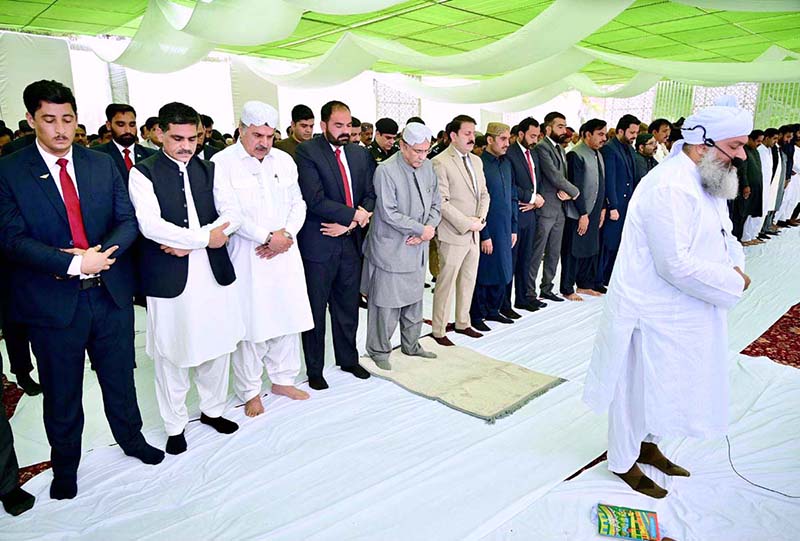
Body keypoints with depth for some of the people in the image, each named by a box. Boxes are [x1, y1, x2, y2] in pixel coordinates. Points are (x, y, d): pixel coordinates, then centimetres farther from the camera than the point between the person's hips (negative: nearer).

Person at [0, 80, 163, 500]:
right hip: (52, 300, -2)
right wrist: (74, 264, -25)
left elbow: (128, 220, -1)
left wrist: (101, 253, -18)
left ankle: (130, 438, 42)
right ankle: (65, 464, 37)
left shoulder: (103, 164, 3)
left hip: (111, 292, 3)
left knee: (119, 376, 19)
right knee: (62, 392, 15)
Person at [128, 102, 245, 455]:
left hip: (214, 273, 4)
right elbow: (150, 225, -17)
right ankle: (175, 425, 26)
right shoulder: (144, 173, -4)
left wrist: (186, 243, -12)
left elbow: (232, 214, 0)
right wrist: (205, 238, -15)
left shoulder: (208, 170, 9)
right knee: (171, 355, 8)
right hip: (169, 278, -4)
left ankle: (212, 409, 36)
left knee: (217, 348, 14)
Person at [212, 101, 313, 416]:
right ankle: (250, 391, 20)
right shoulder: (222, 163, -6)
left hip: (285, 252, 5)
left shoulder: (284, 160, 10)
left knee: (288, 318, 11)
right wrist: (268, 237, -15)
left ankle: (283, 379, 30)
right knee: (250, 323, 3)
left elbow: (298, 203, 10)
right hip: (246, 257, -5)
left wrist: (286, 233, -8)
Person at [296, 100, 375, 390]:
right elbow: (315, 200, -19)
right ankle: (314, 369, 23)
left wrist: (349, 224, -9)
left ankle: (348, 359, 34)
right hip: (318, 245, -5)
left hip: (351, 241, 5)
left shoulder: (360, 153, 9)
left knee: (348, 307, 16)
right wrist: (353, 214, -13)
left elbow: (370, 195, 5)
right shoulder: (307, 152, -9)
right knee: (315, 310, 8)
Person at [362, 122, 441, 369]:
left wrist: (429, 227, -9)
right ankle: (379, 351, 20)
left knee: (414, 300, 17)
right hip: (391, 249, -7)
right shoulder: (386, 171, -17)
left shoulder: (428, 167, 4)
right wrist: (421, 229, -16)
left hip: (417, 248, 7)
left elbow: (436, 203, 10)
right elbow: (389, 213, -21)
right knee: (386, 303, 3)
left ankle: (411, 346, 34)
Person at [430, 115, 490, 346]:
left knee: (468, 281, 16)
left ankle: (463, 323, 31)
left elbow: (484, 194, 15)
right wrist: (467, 223, -17)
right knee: (446, 283, 1)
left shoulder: (476, 161, 12)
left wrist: (481, 218, -3)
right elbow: (442, 203, -18)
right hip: (452, 235, -8)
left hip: (474, 233, 8)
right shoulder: (440, 163, -13)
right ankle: (438, 330, 13)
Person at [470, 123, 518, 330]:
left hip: (504, 230, 7)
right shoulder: (479, 164, -13)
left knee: (502, 272, 14)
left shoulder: (506, 164, 10)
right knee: (483, 274, 4)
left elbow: (512, 198, 16)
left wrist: (513, 228, 12)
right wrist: (484, 235, -16)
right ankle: (477, 316, 18)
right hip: (487, 231, -7)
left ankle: (493, 310, 30)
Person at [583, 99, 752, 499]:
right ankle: (623, 461, 27)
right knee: (639, 385, 7)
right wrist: (732, 283, -16)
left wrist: (735, 264, -4)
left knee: (665, 384, 23)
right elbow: (676, 264, -29)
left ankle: (647, 444, 44)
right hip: (653, 312, -10)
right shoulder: (669, 188, -26)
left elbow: (722, 236, 17)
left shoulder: (706, 182, 8)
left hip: (685, 311, 10)